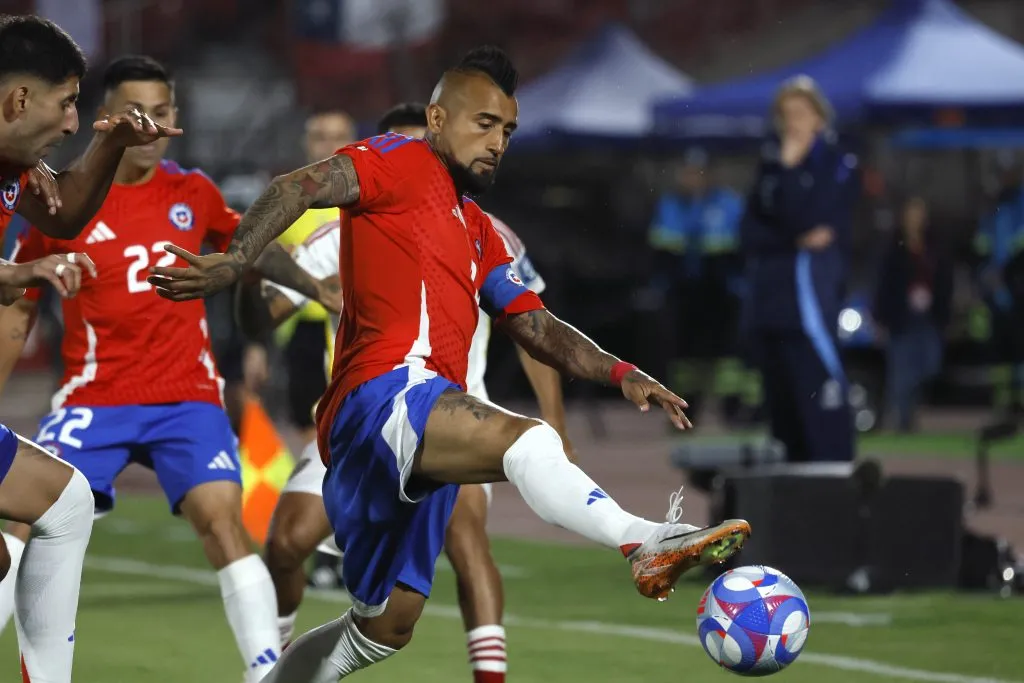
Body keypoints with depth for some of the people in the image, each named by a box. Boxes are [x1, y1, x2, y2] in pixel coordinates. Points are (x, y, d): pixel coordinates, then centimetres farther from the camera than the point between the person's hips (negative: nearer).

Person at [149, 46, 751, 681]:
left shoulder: (478, 233, 31)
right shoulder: (404, 164, 6)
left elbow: (536, 327, 25)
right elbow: (305, 187, -10)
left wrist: (620, 373, 9)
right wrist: (235, 262, -27)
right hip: (383, 395, -10)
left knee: (387, 625, 14)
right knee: (527, 439, -35)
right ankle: (647, 543, -57)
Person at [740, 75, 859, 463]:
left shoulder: (837, 164, 3)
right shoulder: (770, 161, 17)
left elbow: (805, 219, -11)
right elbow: (750, 232, 9)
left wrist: (789, 168, -8)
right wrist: (794, 241, -6)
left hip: (811, 288, -6)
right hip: (767, 295, 6)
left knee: (817, 385, -15)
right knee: (780, 398, 6)